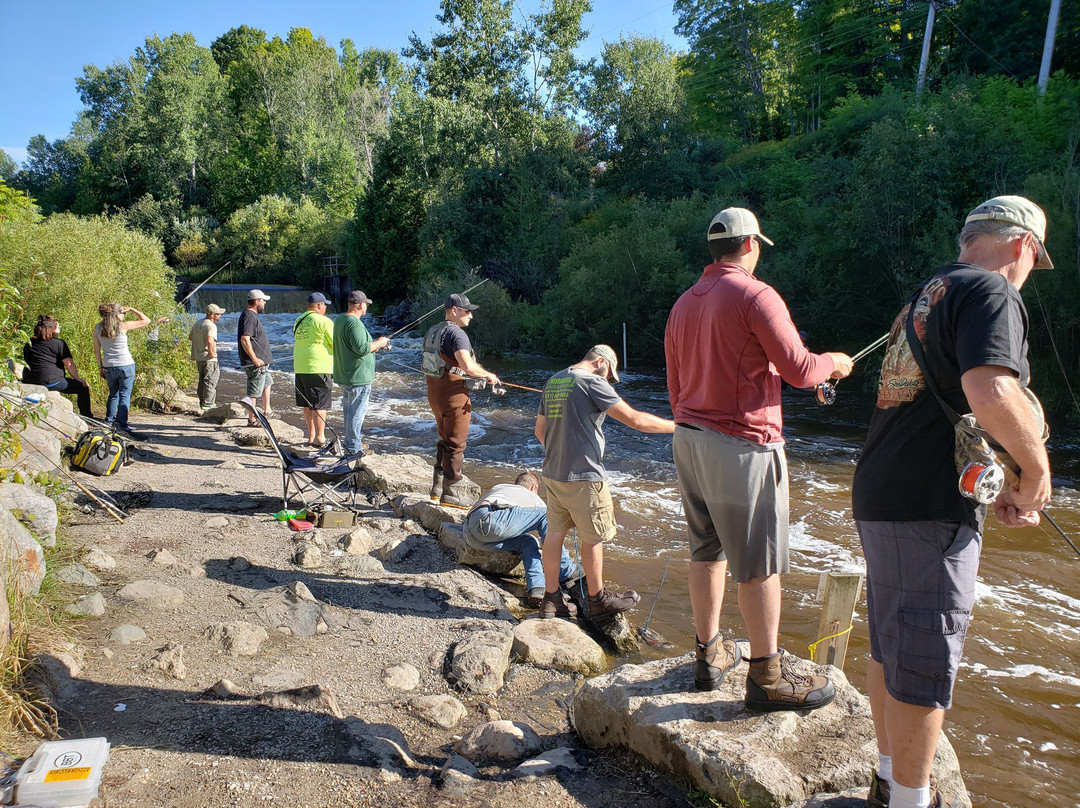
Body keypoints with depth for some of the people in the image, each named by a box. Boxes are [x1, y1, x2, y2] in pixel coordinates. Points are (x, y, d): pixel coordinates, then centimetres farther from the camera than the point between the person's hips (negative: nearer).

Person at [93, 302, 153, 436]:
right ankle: (121, 423, -2)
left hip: (109, 367, 5)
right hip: (126, 365, -5)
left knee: (113, 394, 21)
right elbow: (146, 320, -2)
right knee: (125, 395, 0)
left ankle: (109, 420, 26)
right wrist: (131, 309, 5)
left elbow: (97, 350, 7)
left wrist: (100, 367, 14)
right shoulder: (123, 326, -11)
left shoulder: (97, 328, 3)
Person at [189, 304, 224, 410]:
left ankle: (202, 402, 24)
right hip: (208, 358, -9)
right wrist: (212, 353, -22)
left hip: (198, 357, 9)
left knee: (202, 380, 17)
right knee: (211, 381, -2)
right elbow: (210, 341, -33)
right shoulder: (211, 326, -18)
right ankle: (208, 404, -2)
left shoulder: (198, 323, 12)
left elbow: (190, 337, 24)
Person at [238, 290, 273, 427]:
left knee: (267, 382, 26)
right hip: (254, 364, -11)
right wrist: (255, 359, -27)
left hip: (260, 362, 11)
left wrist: (265, 359, 24)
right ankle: (252, 419, 3)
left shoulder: (253, 315, 15)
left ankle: (267, 411, 37)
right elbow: (244, 340, -27)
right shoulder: (249, 316, -18)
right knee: (254, 391, -4)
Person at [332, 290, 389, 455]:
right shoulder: (354, 323, -21)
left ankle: (351, 442, 31)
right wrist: (378, 343, -10)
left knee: (349, 409, 19)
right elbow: (362, 349, -26)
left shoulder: (339, 320, 11)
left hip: (344, 375, 10)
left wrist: (374, 345, 17)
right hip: (358, 376, -10)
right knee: (356, 412, -2)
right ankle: (353, 448, 4)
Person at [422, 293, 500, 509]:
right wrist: (489, 375, -12)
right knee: (455, 444, 0)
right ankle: (452, 493, 7)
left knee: (445, 441, 20)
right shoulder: (456, 333, -17)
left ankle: (438, 487, 27)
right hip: (454, 396, -9)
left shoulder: (432, 331, 13)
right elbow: (468, 366, -29)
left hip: (435, 394, 9)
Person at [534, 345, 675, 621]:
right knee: (593, 538, 5)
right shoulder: (592, 382, -12)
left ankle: (551, 598, 19)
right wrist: (677, 426, -9)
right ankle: (598, 600, 19)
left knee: (555, 531, 12)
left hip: (553, 473, 8)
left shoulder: (552, 382, 12)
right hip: (583, 476, -8)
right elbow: (634, 419, -17)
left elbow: (539, 430, 19)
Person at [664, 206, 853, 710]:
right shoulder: (755, 295, -11)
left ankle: (709, 656, 25)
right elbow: (799, 370, -13)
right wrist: (834, 362, 8)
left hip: (688, 439, 8)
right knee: (758, 561, 1)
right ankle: (767, 676, 10)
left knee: (707, 550, 15)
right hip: (741, 443, -8)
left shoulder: (683, 304, 13)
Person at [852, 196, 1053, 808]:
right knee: (925, 662, 3)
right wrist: (1037, 465, -11)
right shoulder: (991, 291, -9)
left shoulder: (929, 295, 20)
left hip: (881, 497, 10)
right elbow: (991, 394, -28)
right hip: (930, 510, -10)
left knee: (891, 647, 19)